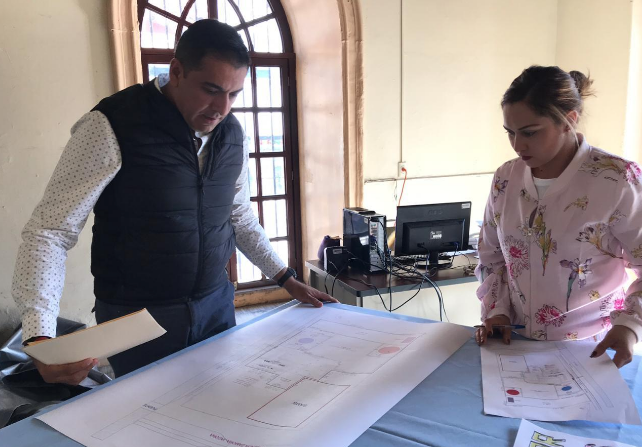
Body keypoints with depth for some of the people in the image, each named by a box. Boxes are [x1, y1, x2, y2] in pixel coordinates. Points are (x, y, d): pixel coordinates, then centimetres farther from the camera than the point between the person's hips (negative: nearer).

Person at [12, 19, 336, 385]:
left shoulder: (233, 135, -1)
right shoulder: (112, 127, -18)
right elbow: (50, 231, -17)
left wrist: (288, 280, 9)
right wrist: (40, 337, -30)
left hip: (216, 305, 5)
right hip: (136, 318, -4)